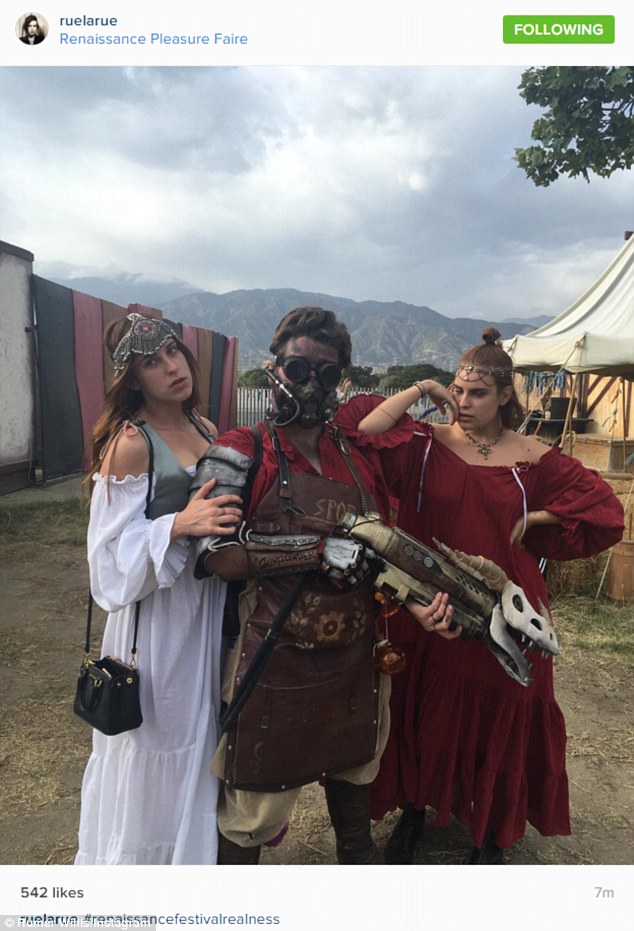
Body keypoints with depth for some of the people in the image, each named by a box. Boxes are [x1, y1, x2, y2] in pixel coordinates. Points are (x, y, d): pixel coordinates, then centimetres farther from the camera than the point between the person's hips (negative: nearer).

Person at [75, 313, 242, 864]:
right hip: (157, 613, -6)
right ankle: (142, 859, 37)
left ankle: (196, 848, 45)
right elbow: (114, 549, -17)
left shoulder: (204, 429, 5)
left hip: (209, 605, 7)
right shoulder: (130, 442, -16)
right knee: (156, 740, 10)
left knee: (200, 730, 20)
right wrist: (181, 524, -28)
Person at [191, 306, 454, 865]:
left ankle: (357, 857, 57)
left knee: (354, 767, 28)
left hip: (355, 657, 5)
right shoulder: (241, 455, -10)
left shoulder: (360, 453, 4)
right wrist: (319, 550, -23)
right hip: (275, 664, -4)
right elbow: (214, 555, -17)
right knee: (255, 802, 13)